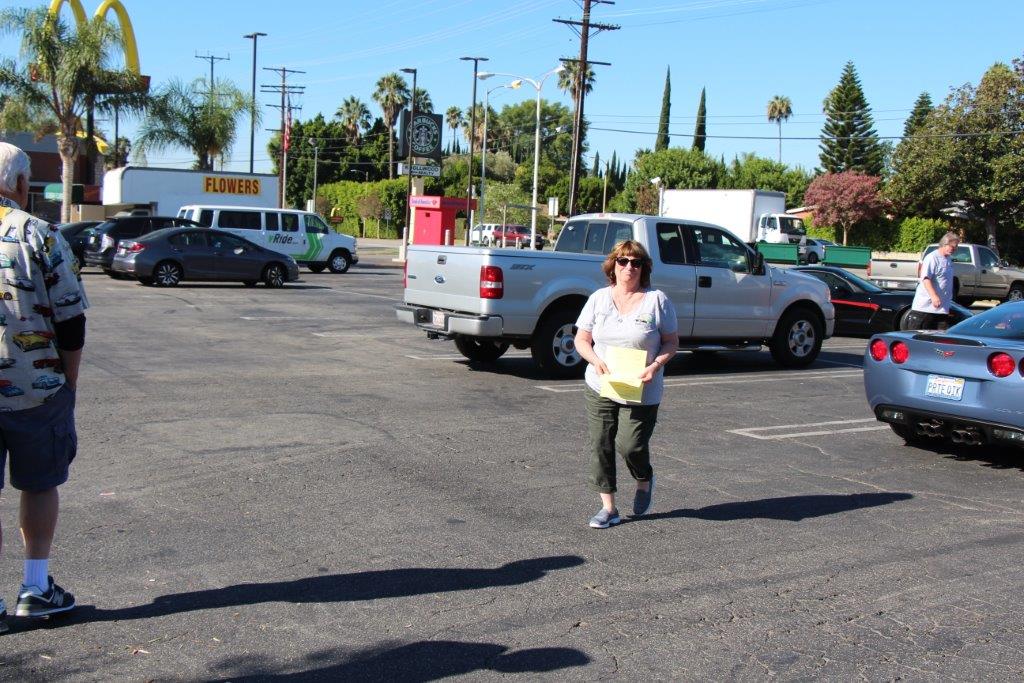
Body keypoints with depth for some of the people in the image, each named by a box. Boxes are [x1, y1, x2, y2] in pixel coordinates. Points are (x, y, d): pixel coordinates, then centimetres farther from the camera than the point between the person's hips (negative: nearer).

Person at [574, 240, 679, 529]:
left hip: (641, 392, -3)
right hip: (600, 387, 3)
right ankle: (608, 508, 12)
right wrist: (596, 361, -13)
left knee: (630, 445, -7)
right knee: (600, 446, 1)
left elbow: (671, 342, 2)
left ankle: (644, 481, 28)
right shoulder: (599, 298, 5)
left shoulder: (657, 300, -1)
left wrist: (656, 365, -16)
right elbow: (581, 339, 7)